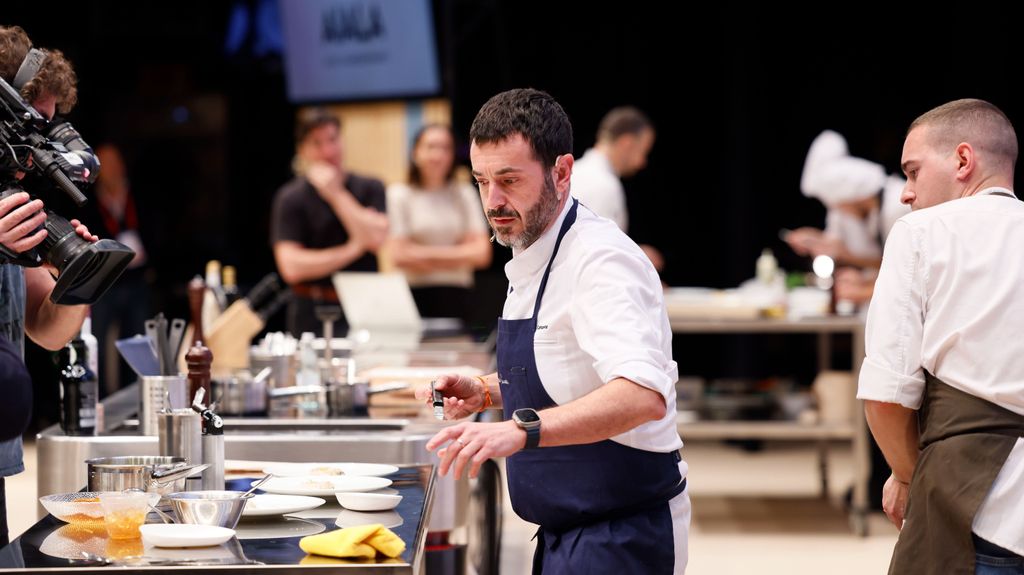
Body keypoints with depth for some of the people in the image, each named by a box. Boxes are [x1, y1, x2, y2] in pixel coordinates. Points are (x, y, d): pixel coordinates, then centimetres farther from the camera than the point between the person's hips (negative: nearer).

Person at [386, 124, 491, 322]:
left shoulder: (464, 194, 11)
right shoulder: (400, 194, 4)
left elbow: (481, 253, 1)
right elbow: (399, 256, -5)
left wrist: (425, 254, -3)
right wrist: (460, 255, -1)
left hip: (456, 296, 2)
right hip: (415, 294, -2)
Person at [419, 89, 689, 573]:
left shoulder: (601, 260, -20)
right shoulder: (531, 258, 11)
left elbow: (644, 396, -35)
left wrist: (520, 429, -44)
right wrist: (487, 392, 7)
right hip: (564, 533, 9)